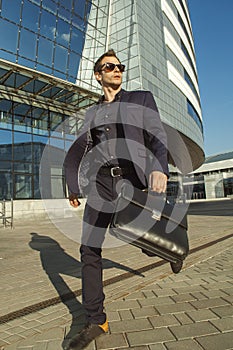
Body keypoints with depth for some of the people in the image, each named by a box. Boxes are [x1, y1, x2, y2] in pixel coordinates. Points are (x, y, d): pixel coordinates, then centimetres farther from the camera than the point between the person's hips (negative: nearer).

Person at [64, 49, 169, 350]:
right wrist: (73, 186, 14)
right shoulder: (92, 113, 22)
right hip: (101, 181, 3)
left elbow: (157, 136, 1)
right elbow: (77, 150, 21)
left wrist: (159, 168, -18)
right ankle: (96, 321, 14)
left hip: (132, 178, -3)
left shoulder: (142, 98, 14)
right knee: (89, 249, -1)